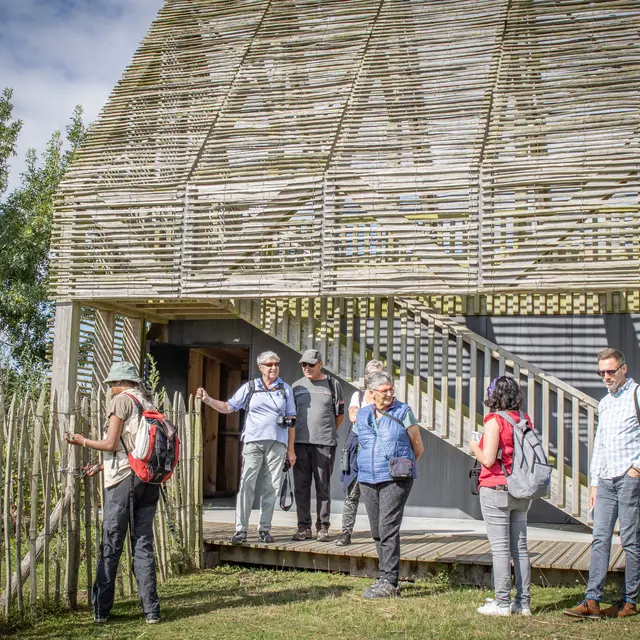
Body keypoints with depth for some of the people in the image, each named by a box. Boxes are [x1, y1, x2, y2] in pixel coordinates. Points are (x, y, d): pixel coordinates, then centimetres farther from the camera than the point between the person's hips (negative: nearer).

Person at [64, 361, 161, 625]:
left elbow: (111, 444, -8)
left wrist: (82, 441, 8)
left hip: (124, 479, -6)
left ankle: (101, 610, 5)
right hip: (149, 479, 6)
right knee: (143, 544, 8)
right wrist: (102, 466, 26)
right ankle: (151, 610, 5)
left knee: (111, 546, 1)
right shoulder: (147, 403, 17)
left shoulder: (122, 400, -3)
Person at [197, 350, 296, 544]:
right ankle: (241, 530, -8)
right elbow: (228, 407, 9)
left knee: (271, 487, 1)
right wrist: (208, 399, -7)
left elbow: (291, 421, 12)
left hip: (277, 443, 1)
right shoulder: (249, 387, 10)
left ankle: (264, 529, 9)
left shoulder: (285, 389, 12)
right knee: (246, 484, -10)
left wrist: (291, 449, 8)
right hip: (253, 441, -1)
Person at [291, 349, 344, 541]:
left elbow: (339, 414, 9)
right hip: (300, 442, 3)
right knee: (301, 486, 3)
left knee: (323, 487, 2)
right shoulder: (297, 386, 12)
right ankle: (304, 527, 10)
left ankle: (322, 527, 9)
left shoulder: (332, 384, 5)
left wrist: (327, 433, 8)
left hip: (324, 443, -2)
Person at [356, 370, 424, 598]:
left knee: (388, 529, -12)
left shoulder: (403, 412, 0)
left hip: (395, 479, -5)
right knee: (377, 532, 10)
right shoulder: (362, 415, 12)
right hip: (368, 480, 5)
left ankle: (389, 582, -10)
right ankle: (387, 577, 20)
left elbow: (418, 447, 6)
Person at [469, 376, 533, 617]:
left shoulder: (494, 420, -13)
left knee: (500, 548, -2)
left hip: (497, 490, -6)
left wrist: (474, 448, 0)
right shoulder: (526, 420, 6)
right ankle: (523, 601, 15)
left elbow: (488, 459, -18)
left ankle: (502, 603, 2)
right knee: (520, 547, 10)